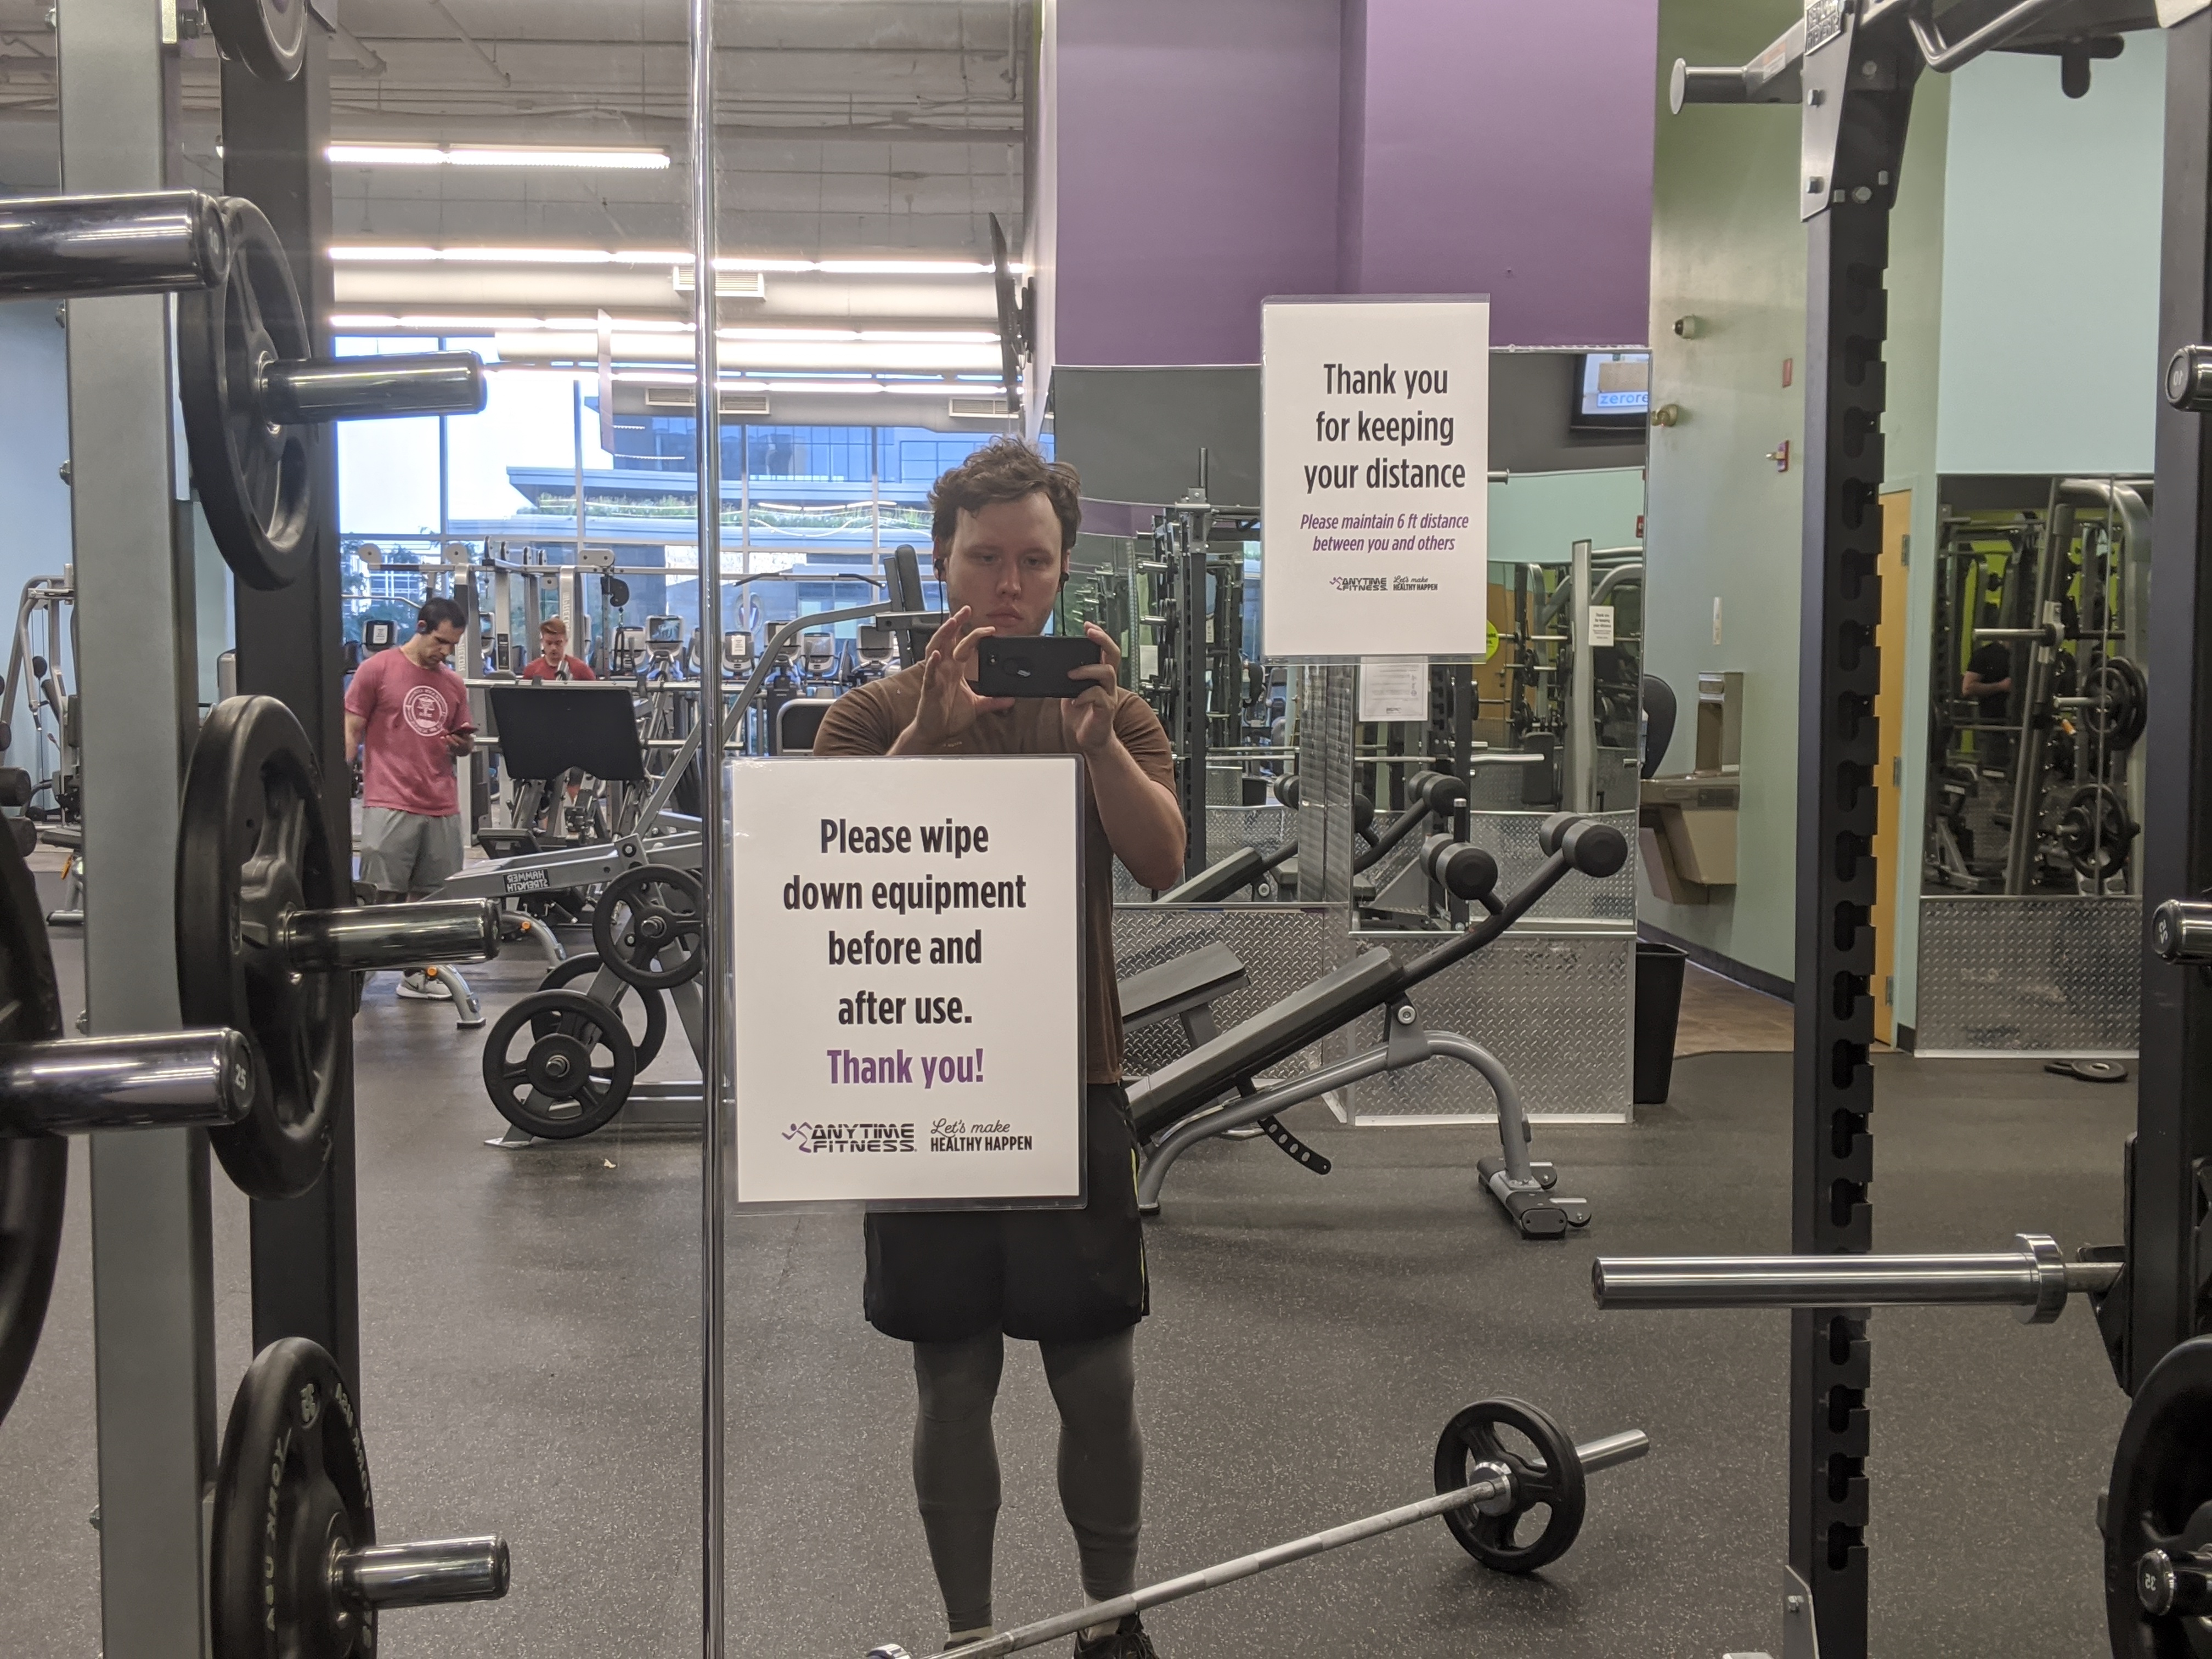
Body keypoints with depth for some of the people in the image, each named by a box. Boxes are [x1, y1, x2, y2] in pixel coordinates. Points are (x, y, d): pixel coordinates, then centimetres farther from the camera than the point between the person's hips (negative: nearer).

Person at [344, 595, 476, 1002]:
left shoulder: (453, 683, 16)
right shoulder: (378, 669, 1)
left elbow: (462, 741, 24)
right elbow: (350, 731, 1)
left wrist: (465, 744, 0)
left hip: (442, 808, 5)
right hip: (390, 806, -5)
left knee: (427, 898, 6)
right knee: (384, 896, -6)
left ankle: (416, 975, 14)